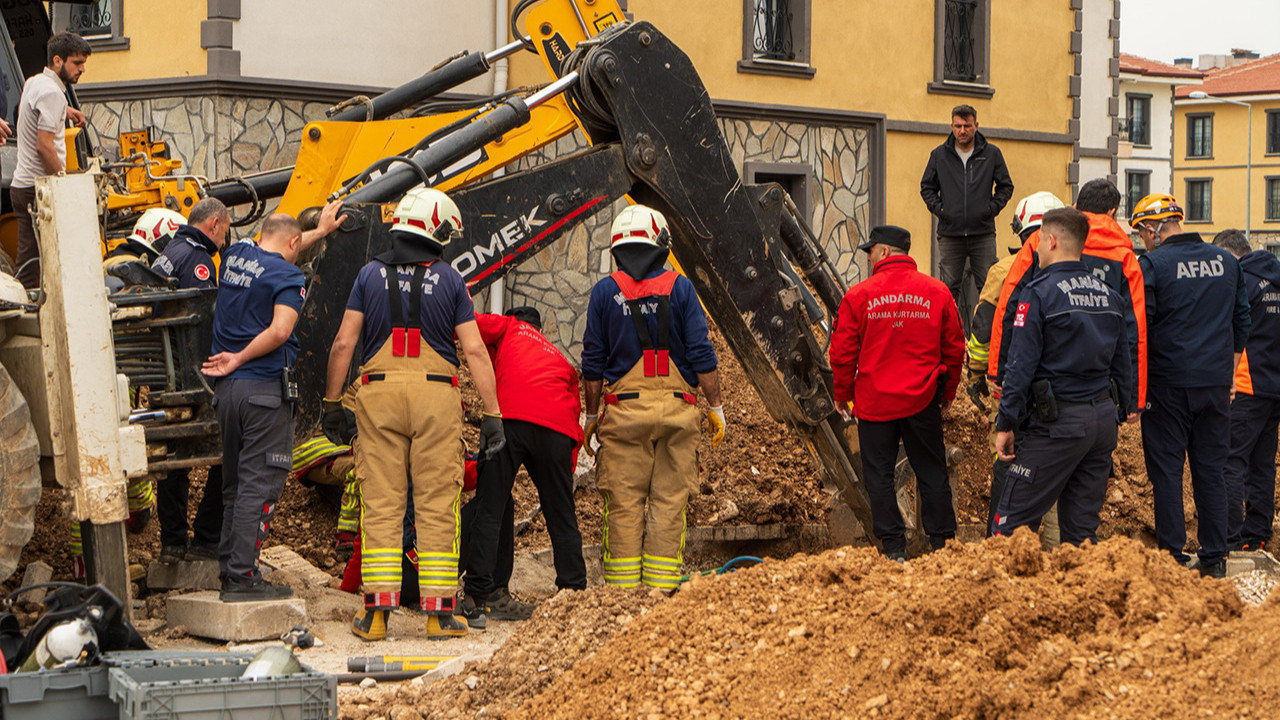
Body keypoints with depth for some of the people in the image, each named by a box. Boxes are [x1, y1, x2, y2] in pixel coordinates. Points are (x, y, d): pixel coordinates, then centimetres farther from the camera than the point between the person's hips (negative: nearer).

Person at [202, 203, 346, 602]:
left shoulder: (236, 255, 13)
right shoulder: (287, 275, -9)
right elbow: (280, 330, -23)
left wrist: (321, 230, 45)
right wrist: (239, 359, -11)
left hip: (227, 388, 8)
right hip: (265, 389, -8)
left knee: (235, 482, 15)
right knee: (259, 485, -5)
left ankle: (228, 568, 18)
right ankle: (241, 576, -7)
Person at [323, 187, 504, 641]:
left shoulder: (371, 275, 7)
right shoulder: (450, 280, 3)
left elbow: (343, 344, 3)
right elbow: (474, 351, -1)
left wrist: (332, 403, 10)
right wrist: (492, 414, 1)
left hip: (379, 392, 1)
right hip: (436, 397, -1)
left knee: (381, 504, 3)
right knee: (437, 505, 2)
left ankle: (377, 612, 0)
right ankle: (439, 611, 4)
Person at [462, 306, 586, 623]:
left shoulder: (509, 328, 26)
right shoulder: (560, 359, 35)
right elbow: (575, 410, 25)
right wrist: (568, 467, 24)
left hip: (510, 418, -3)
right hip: (558, 428, 3)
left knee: (490, 509, -1)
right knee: (561, 516, 12)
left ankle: (479, 593, -8)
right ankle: (574, 593, 11)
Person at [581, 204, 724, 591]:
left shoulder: (605, 291, 3)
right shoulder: (680, 287, 1)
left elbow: (593, 362, 5)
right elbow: (702, 354, -2)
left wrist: (592, 416, 13)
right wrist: (716, 406, 6)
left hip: (624, 409, 0)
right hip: (677, 408, 0)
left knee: (624, 505, 3)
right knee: (669, 503, 4)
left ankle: (621, 591, 2)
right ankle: (662, 588, 3)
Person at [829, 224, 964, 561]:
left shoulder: (858, 296, -7)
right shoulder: (937, 292, 1)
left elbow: (842, 353, -3)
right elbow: (954, 348, 7)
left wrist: (843, 394, 11)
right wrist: (948, 392, 20)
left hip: (874, 401, -2)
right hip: (922, 401, 2)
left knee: (879, 473, 6)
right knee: (931, 471, 10)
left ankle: (893, 547, 4)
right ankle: (942, 543, 12)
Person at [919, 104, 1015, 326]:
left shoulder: (992, 154, 5)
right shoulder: (939, 155, 7)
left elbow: (1006, 186, 12)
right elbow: (927, 187, 16)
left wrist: (992, 208, -2)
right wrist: (938, 209, 0)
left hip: (983, 233, -1)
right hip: (950, 233, 1)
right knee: (949, 288, 2)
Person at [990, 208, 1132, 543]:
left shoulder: (1040, 292, -10)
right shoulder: (1109, 295, 11)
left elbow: (1022, 364, -13)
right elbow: (1122, 362, 16)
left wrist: (1006, 423, -10)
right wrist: (1121, 411, 23)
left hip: (1057, 423, -7)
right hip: (1104, 420, 7)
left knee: (1010, 525, -4)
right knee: (1082, 528, 11)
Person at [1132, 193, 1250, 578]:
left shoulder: (1152, 265, -9)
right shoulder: (1226, 262, 7)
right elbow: (1242, 322, 15)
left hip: (1168, 384, -4)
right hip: (1216, 384, 4)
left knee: (1166, 470, 4)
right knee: (1211, 470, 10)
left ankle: (1171, 554, 3)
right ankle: (1215, 557, 10)